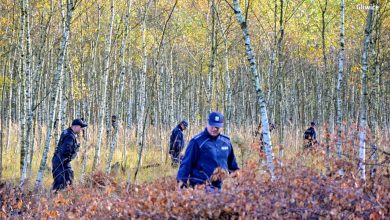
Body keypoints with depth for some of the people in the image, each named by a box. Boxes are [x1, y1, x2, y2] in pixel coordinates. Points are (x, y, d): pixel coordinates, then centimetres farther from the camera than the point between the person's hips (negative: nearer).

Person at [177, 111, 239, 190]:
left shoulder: (226, 141, 12)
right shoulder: (197, 141, -6)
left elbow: (232, 164, 23)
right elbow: (187, 162, -8)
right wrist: (182, 180, -15)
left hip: (219, 186, 6)